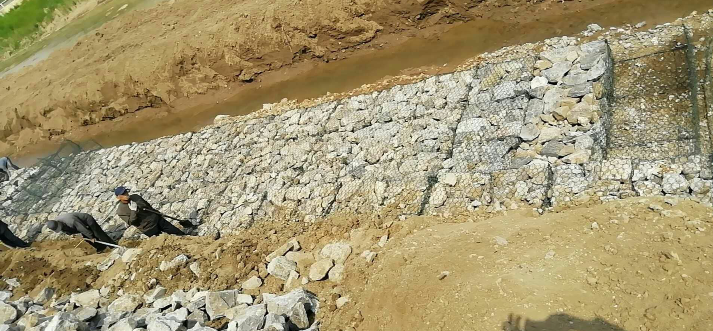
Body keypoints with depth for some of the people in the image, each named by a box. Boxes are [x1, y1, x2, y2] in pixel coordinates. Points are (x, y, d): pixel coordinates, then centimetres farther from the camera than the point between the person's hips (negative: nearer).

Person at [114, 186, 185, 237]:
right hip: (149, 229, -5)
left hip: (157, 219, 5)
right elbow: (131, 222, -17)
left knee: (177, 232, 5)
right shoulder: (121, 211, -12)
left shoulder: (135, 196, 4)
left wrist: (158, 213, 21)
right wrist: (133, 211, -29)